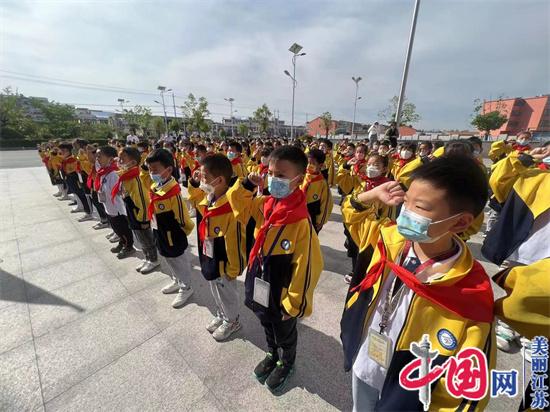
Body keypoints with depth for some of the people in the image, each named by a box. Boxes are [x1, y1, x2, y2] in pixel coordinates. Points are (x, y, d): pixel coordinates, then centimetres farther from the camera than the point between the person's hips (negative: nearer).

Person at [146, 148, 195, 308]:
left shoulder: (174, 193, -29)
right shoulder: (154, 189, -3)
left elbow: (183, 219, -22)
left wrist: (179, 234, -5)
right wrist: (159, 231, 14)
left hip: (174, 239, -8)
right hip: (161, 237, 8)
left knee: (181, 264, 14)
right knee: (170, 263, 28)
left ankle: (186, 288, 36)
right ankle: (176, 282, 51)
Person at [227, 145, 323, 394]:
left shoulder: (301, 221, -30)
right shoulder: (264, 205, -10)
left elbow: (306, 266, -23)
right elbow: (239, 203, 7)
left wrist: (294, 303, -14)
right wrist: (247, 184, -12)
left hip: (282, 292, -6)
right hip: (261, 284, 6)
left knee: (285, 333, 25)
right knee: (267, 326, 32)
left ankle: (286, 363, 56)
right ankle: (272, 355, 62)